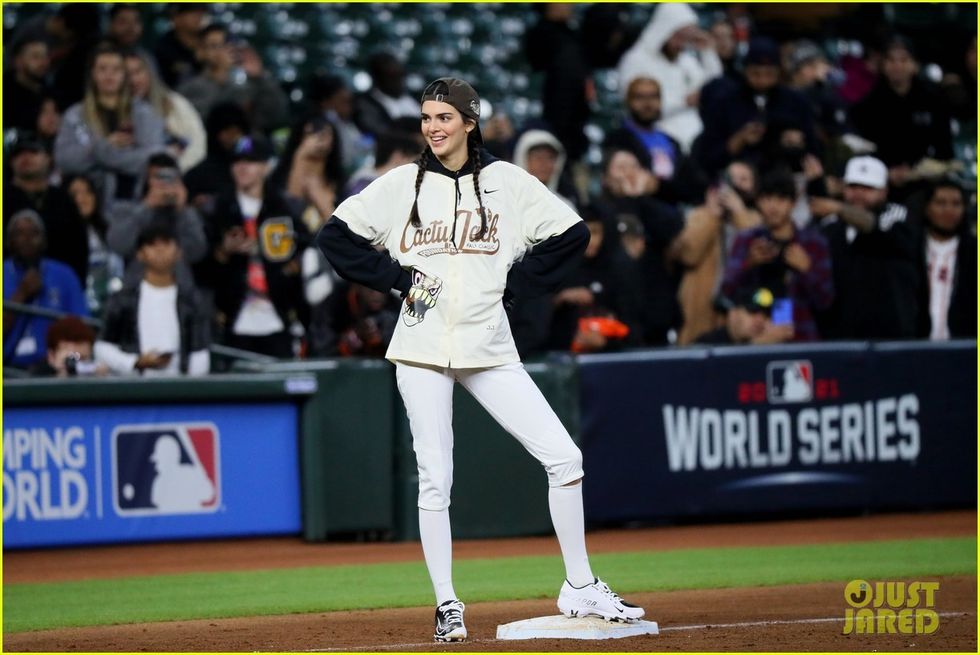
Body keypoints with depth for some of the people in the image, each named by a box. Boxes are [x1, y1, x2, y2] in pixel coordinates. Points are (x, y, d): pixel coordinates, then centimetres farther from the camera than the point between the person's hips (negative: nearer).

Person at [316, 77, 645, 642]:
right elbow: (336, 235, 6)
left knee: (564, 457, -7)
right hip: (423, 350, 0)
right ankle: (447, 606, 9)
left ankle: (581, 589, 5)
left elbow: (571, 235, 5)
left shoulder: (508, 182, 1)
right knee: (435, 479, -1)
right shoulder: (402, 185, 2)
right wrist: (396, 278, -3)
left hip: (488, 348, 0)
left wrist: (511, 285, -1)